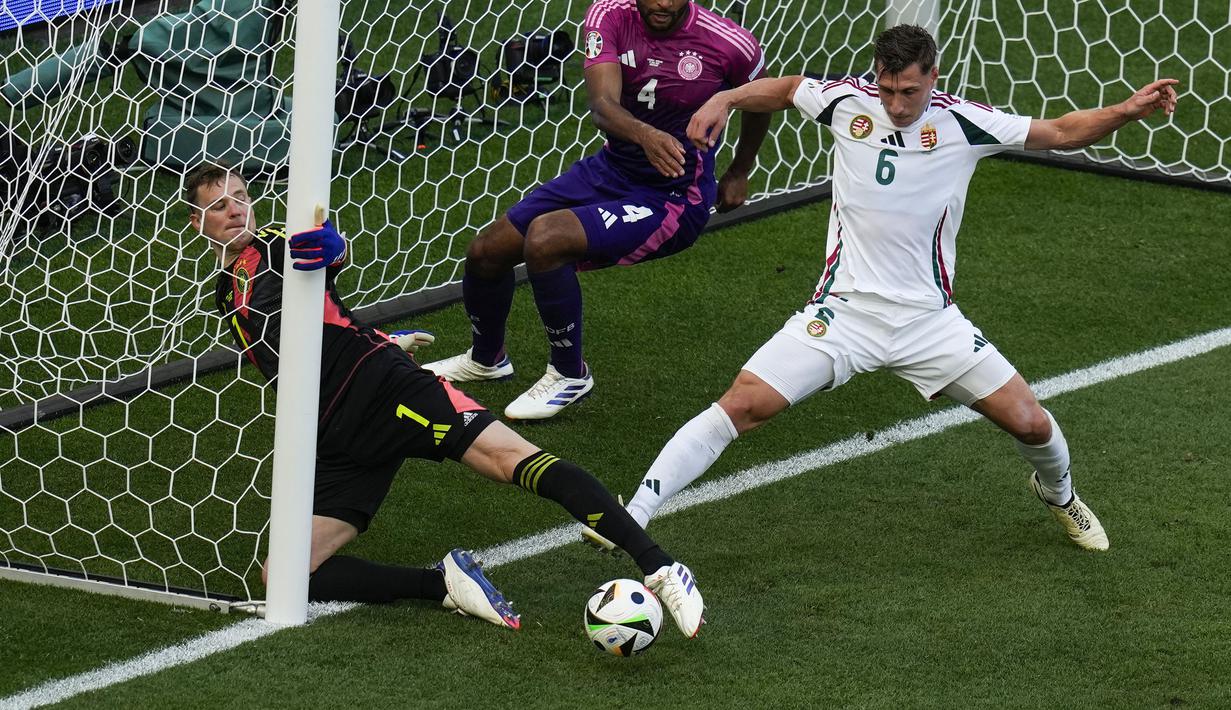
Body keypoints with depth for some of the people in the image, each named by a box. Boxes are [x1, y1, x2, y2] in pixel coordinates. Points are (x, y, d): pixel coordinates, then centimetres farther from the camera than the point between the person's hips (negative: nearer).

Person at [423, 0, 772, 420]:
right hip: (609, 170, 5)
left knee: (544, 239, -28)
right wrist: (644, 134, -49)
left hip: (674, 198, -5)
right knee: (486, 252, 6)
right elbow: (603, 106, -26)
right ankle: (486, 359, 39)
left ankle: (570, 375, -6)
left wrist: (738, 175, 16)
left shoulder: (730, 45, -20)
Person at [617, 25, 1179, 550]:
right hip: (843, 311, -1)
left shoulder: (962, 122, -6)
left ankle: (1058, 495, 35)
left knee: (1030, 423, -2)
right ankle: (631, 518, -14)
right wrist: (725, 99, 1)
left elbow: (1061, 132, 1)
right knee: (743, 404, -18)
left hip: (930, 320, 1)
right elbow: (785, 89, 17)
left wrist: (1126, 111, -14)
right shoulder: (847, 101, -3)